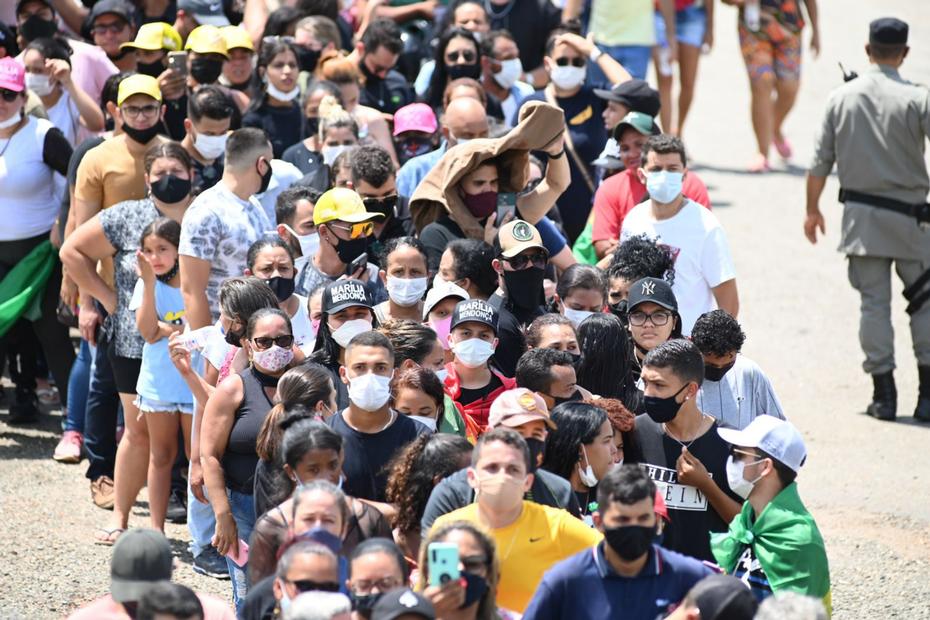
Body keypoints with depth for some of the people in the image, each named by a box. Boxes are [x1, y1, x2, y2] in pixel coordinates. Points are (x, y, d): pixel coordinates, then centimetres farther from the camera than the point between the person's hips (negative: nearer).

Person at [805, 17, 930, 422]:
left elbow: (820, 161, 6)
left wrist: (812, 209, 17)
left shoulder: (842, 97, 1)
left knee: (874, 302, 7)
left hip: (860, 216, 3)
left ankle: (883, 395, 5)